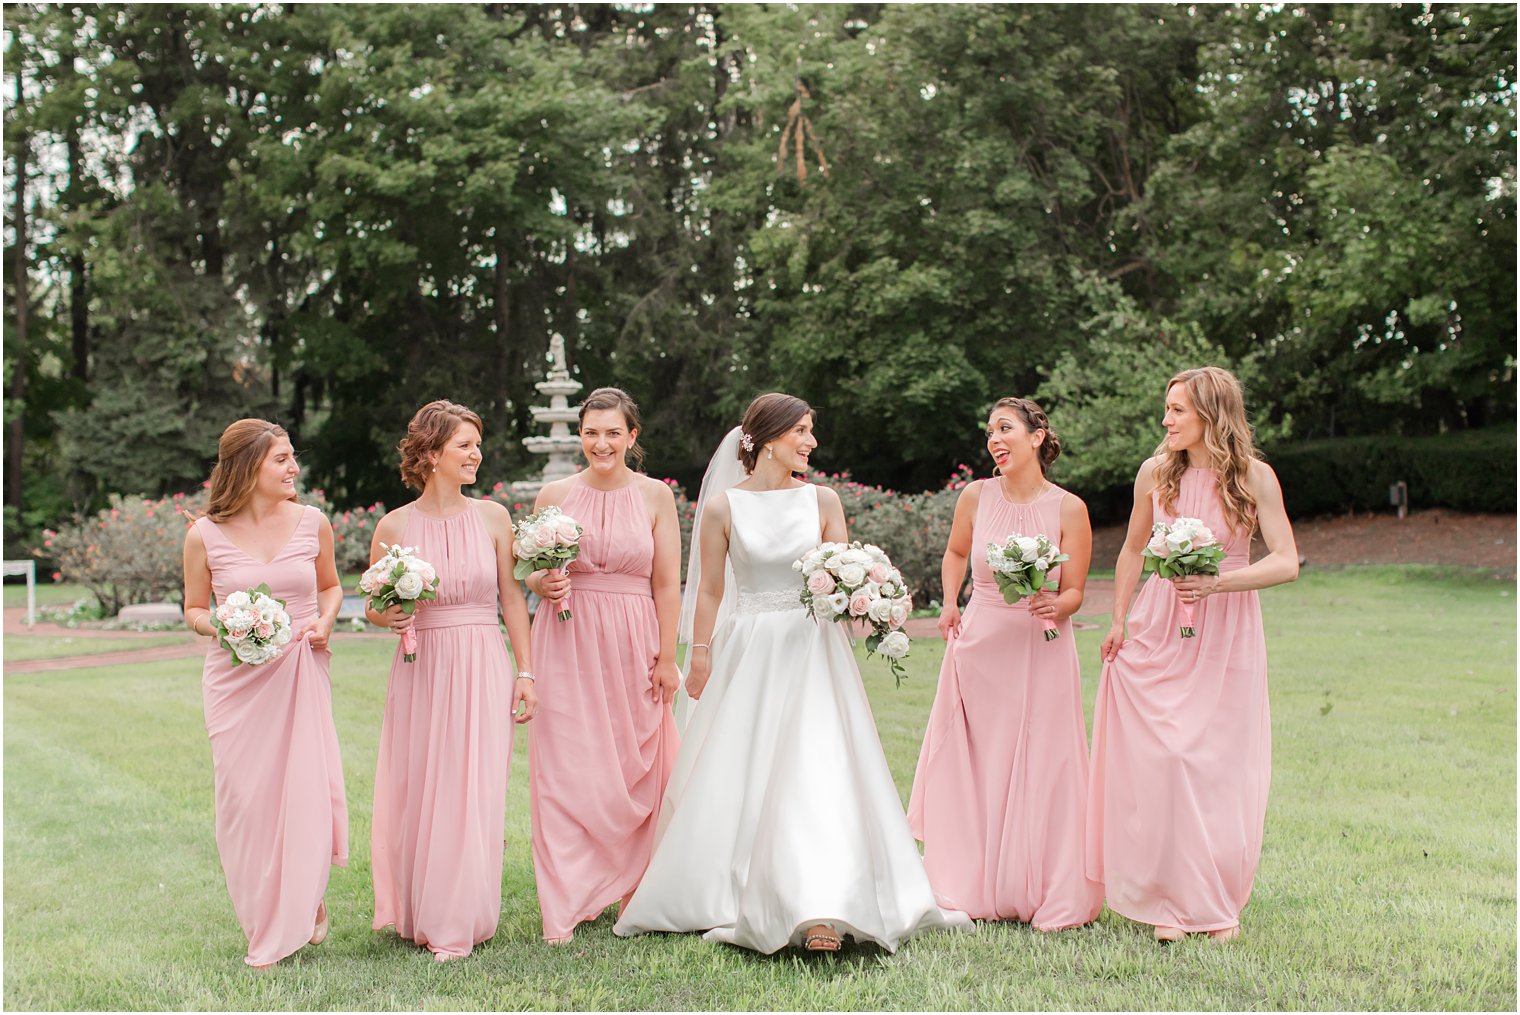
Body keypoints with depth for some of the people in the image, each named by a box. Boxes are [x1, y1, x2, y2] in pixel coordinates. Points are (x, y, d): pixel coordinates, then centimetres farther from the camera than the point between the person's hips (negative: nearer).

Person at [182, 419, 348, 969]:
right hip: (238, 676, -1)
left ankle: (305, 904, 22)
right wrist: (221, 629, -13)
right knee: (247, 797, 2)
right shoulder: (205, 535, -3)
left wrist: (325, 620, -3)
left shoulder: (312, 522, 2)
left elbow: (330, 585, 17)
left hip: (303, 673, 1)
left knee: (309, 790, -4)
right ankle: (263, 920, 23)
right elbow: (193, 609, 8)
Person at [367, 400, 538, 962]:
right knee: (417, 790, 5)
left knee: (474, 793, 0)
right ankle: (416, 913, 23)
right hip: (422, 669, 0)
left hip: (483, 669, 0)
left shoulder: (492, 516, 3)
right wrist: (391, 615, -15)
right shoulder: (394, 526, 0)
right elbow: (375, 608, 8)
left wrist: (525, 672, 3)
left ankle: (459, 923, 12)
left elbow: (512, 598, 7)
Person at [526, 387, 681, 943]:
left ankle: (630, 889, 22)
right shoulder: (554, 495, 5)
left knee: (635, 770, 4)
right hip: (568, 644, 0)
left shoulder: (655, 496, 2)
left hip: (633, 645, 0)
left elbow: (667, 583, 1)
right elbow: (533, 571, 13)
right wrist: (544, 585, -10)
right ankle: (566, 907, 3)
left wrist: (667, 658, -3)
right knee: (566, 768, -3)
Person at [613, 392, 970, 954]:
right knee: (734, 778, 4)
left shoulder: (822, 500, 4)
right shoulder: (722, 508, -1)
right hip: (749, 654, -1)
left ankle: (820, 908, -13)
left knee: (816, 770, -9)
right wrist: (699, 658, 4)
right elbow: (710, 592, 4)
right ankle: (725, 901, 20)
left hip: (812, 654, 1)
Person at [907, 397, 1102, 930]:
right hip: (979, 644, 2)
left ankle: (1050, 898, 15)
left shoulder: (1069, 509, -7)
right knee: (972, 770, 7)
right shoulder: (976, 496, -1)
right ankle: (972, 889, 21)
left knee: (1041, 771, 2)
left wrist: (1056, 607, -24)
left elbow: (1074, 592, -2)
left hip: (1042, 651, -2)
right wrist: (949, 604, 6)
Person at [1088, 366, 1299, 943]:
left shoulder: (1254, 477, -6)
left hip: (1227, 636, -2)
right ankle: (1169, 901, 9)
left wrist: (1218, 582, -25)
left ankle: (1219, 902, 18)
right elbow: (1132, 550, 15)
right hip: (1158, 634, 2)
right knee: (1158, 763, -3)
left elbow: (1287, 562, -12)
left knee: (1222, 766, 2)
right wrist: (1118, 622, 12)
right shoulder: (1156, 472, 2)